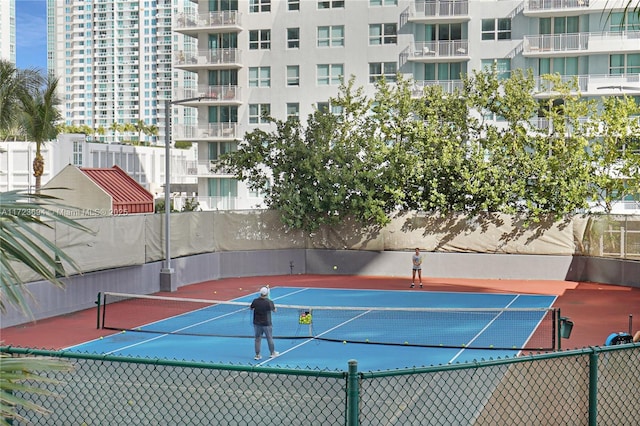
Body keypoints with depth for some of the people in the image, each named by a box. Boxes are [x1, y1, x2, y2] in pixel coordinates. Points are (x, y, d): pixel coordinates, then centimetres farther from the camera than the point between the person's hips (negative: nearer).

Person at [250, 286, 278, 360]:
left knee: (258, 339, 12)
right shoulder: (269, 302, -19)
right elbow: (274, 310, -2)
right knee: (269, 338, 15)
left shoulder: (255, 301, -11)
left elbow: (251, 308, 8)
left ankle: (257, 355, 14)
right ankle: (272, 353, 30)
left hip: (257, 323, 2)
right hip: (266, 324, -2)